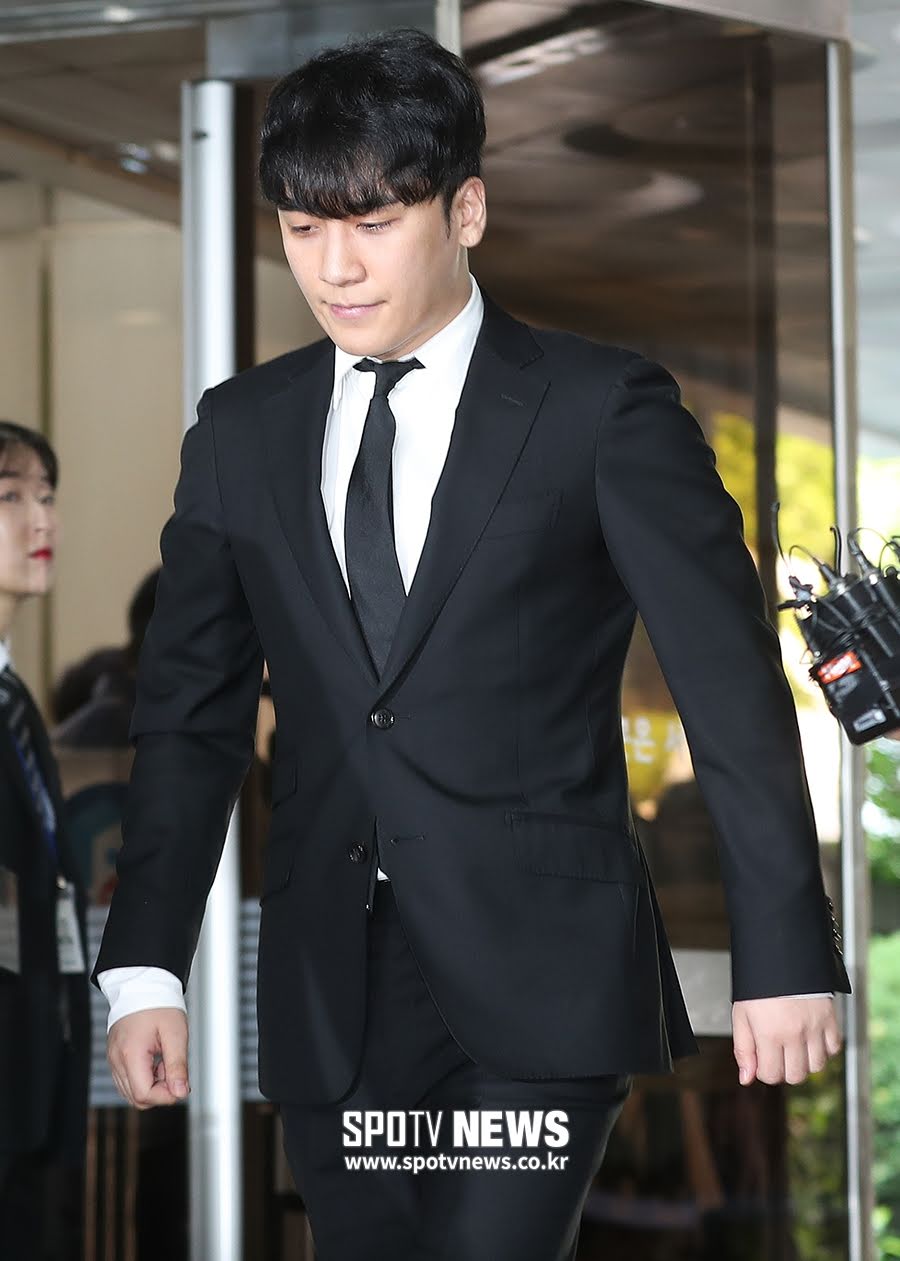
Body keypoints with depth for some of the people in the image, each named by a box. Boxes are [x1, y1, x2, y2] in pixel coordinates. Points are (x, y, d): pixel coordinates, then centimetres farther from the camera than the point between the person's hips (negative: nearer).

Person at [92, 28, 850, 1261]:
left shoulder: (602, 408, -2)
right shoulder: (243, 431, 10)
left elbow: (733, 687, -3)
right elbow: (190, 710, 11)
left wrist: (784, 960, -7)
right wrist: (146, 969, 3)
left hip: (543, 984, -4)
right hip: (330, 1001, 4)